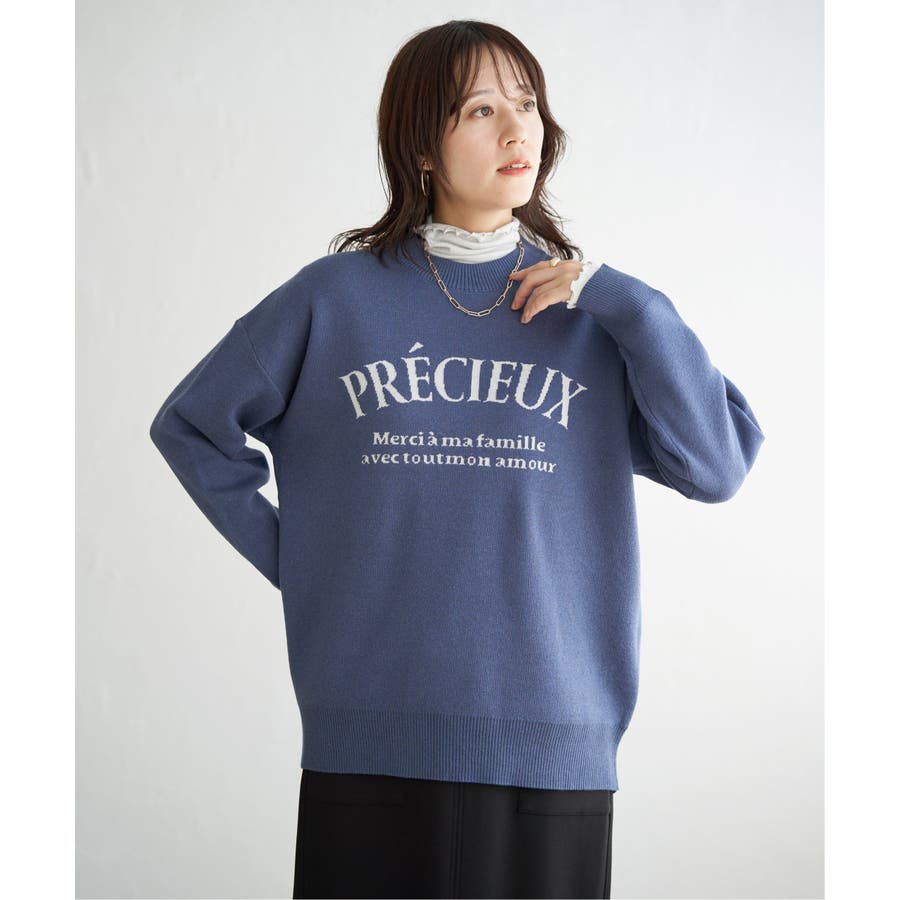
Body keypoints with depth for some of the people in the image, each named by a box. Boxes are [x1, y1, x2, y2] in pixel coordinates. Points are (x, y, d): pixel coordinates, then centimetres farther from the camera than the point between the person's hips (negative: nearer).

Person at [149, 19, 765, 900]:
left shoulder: (593, 313, 6)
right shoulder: (335, 297, 3)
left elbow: (718, 465, -3)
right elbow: (191, 426, 12)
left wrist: (624, 302, -8)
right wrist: (289, 555, 4)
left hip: (555, 746, 1)